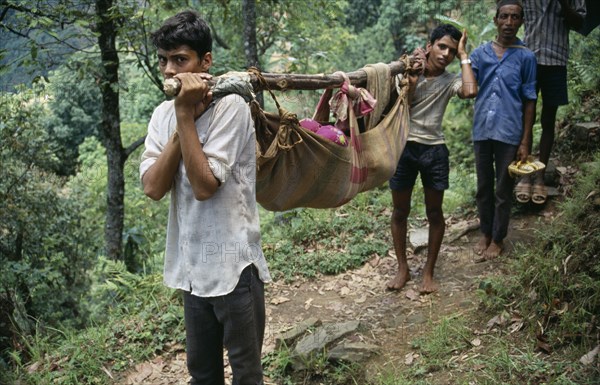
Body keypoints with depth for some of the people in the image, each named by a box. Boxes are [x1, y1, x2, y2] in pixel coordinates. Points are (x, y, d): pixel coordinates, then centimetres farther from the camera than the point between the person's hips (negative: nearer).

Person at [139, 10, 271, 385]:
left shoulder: (231, 107, -15)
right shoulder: (163, 114, 3)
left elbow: (204, 186, -23)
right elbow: (153, 188, -11)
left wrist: (185, 115, -22)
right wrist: (182, 115, -15)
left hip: (233, 266, -6)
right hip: (191, 266, 6)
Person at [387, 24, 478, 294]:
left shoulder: (449, 81, 0)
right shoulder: (407, 72, -1)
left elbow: (471, 91, -23)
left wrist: (464, 55, -12)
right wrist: (411, 82, -17)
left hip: (434, 151, 0)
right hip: (404, 148, 0)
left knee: (434, 213, 7)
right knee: (400, 211, 8)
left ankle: (428, 272, 20)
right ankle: (402, 269, 24)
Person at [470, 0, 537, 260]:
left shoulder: (526, 57, -2)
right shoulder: (480, 53, 4)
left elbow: (529, 101, -1)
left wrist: (525, 142, -4)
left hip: (509, 134, -2)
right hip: (482, 131, 2)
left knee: (503, 190, 8)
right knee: (483, 188, 13)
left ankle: (497, 239, 22)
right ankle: (485, 233, 30)